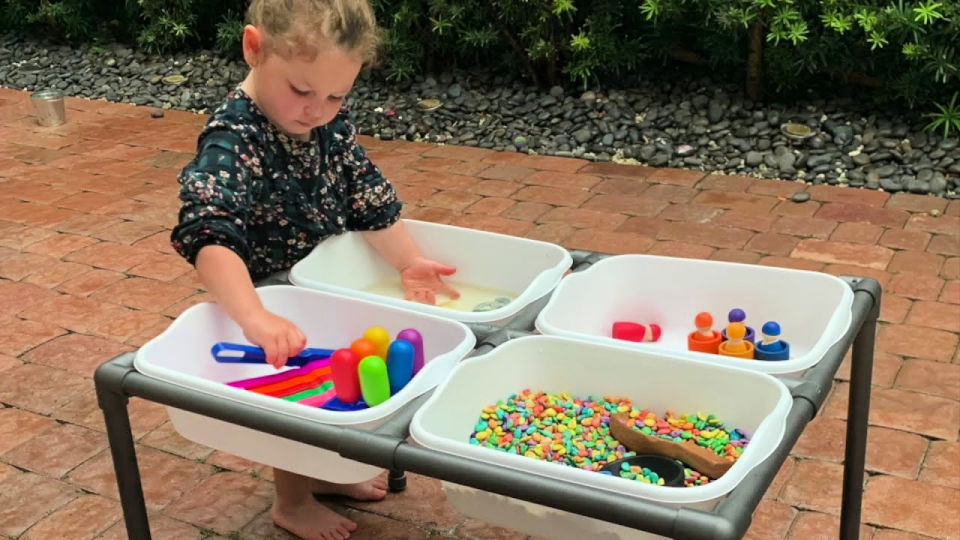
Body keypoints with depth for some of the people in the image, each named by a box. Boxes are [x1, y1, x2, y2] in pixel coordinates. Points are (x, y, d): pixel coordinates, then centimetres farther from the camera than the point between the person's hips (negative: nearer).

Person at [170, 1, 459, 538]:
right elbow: (211, 240, -45)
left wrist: (409, 261, -9)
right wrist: (256, 319, -59)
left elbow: (369, 195, -1)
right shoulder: (232, 143, -33)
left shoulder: (332, 122, -10)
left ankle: (325, 472, 48)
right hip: (276, 310, -6)